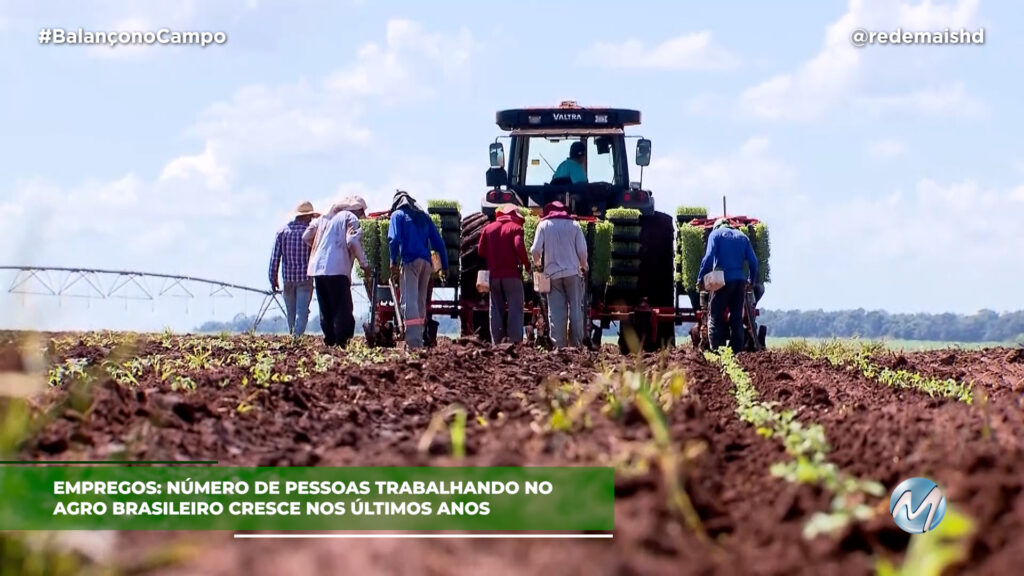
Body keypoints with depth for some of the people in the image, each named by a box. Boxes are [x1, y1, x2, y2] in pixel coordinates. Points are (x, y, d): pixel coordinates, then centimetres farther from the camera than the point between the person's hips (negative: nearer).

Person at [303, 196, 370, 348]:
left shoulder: (324, 217, 21)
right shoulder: (350, 218, 0)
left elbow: (306, 237, 18)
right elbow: (352, 241, -14)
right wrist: (364, 264, -8)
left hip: (318, 268, 7)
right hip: (337, 269, -7)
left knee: (326, 311, 11)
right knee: (343, 309, -5)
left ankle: (329, 342, 9)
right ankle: (342, 343, -13)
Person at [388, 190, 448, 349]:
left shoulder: (398, 215, 7)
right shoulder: (424, 216, 21)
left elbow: (394, 239, -10)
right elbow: (438, 242, 15)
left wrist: (393, 262, -9)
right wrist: (444, 266, 15)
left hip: (410, 261, -5)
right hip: (427, 264, 5)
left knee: (410, 302, -11)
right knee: (421, 302, 14)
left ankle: (414, 342, -23)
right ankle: (419, 339, 16)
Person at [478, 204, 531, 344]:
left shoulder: (488, 228, 10)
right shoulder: (515, 228, -2)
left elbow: (481, 251, 6)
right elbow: (519, 247, -17)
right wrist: (527, 265, -7)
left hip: (494, 275, 4)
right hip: (512, 274, -4)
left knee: (496, 308, 9)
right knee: (515, 308, -2)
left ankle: (496, 341, 6)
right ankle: (515, 340, -11)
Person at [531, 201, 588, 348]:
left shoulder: (544, 225, 3)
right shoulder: (573, 225, 4)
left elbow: (535, 250, -4)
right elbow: (582, 250, 0)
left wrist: (537, 262, 17)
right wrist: (584, 267, 18)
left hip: (552, 273, 0)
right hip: (572, 272, 0)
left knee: (556, 310, 0)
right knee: (575, 308, 4)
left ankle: (558, 344, -6)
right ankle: (576, 344, 0)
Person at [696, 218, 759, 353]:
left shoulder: (716, 234, 4)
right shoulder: (742, 236, 16)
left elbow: (709, 258, -9)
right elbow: (753, 261, 10)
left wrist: (701, 279, -5)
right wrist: (752, 281, 21)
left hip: (723, 280, -4)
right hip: (740, 281, 4)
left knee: (716, 317, -1)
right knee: (737, 318, 9)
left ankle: (716, 349, -10)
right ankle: (738, 349, 6)